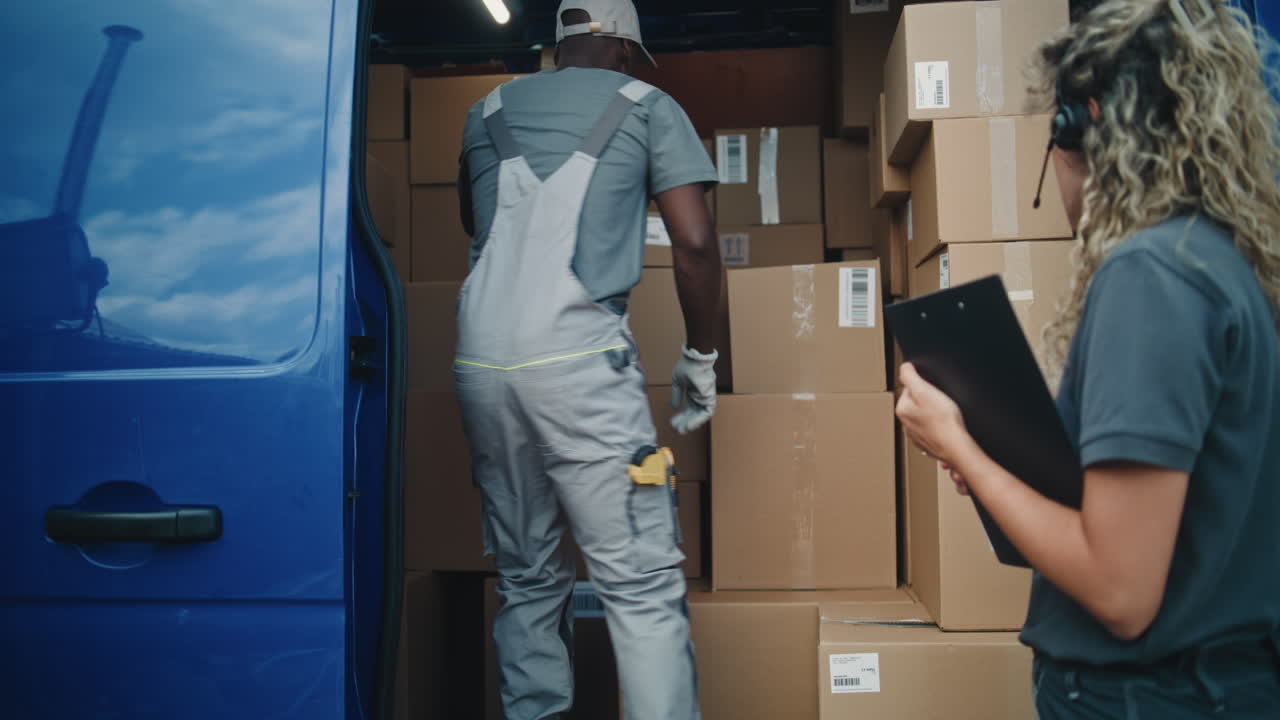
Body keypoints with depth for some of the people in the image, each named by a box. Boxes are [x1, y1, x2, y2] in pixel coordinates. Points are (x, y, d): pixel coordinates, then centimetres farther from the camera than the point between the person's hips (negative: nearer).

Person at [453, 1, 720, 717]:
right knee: (643, 582, -4)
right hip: (578, 358, -5)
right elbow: (695, 242, -1)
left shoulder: (488, 111, 21)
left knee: (528, 578, 13)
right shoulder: (647, 106, 9)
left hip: (481, 359, 5)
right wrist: (701, 356, 10)